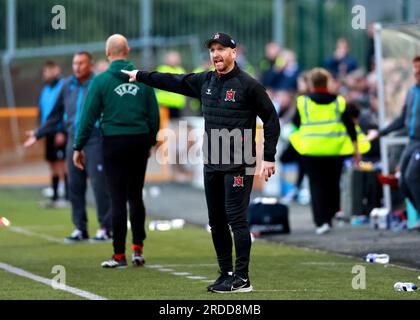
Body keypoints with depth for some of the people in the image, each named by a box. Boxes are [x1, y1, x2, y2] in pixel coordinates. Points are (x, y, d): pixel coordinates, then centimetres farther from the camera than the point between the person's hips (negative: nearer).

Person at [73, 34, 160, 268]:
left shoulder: (101, 80, -5)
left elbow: (89, 116, -4)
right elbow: (154, 114, 6)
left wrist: (79, 147, 2)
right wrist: (151, 141, 18)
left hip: (114, 143, -3)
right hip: (140, 141, 3)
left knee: (118, 199, -1)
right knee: (136, 196, 13)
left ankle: (119, 255, 1)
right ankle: (138, 249, 10)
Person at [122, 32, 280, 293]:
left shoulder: (248, 85, -7)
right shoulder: (205, 82, 11)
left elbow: (271, 120, -5)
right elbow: (173, 82, 23)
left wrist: (269, 158, -9)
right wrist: (140, 76, 25)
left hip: (238, 166, -7)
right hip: (212, 165, 7)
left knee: (237, 219, -10)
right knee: (217, 222, 9)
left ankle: (242, 279, -8)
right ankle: (226, 274, 17)